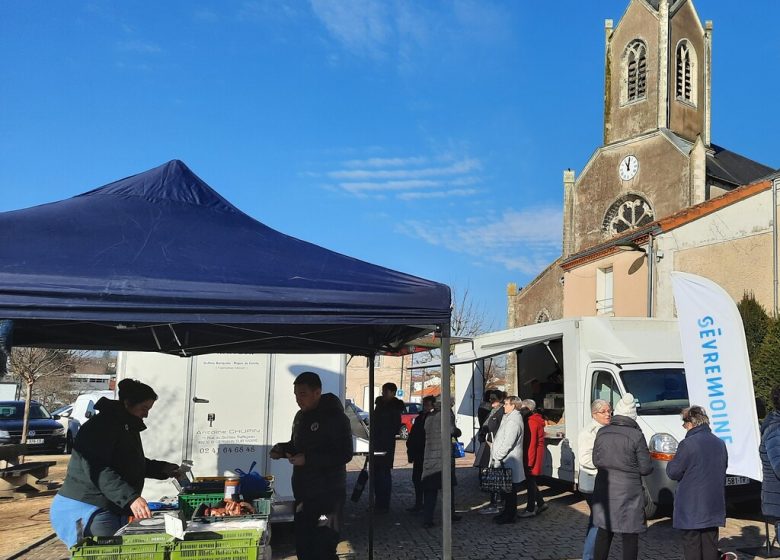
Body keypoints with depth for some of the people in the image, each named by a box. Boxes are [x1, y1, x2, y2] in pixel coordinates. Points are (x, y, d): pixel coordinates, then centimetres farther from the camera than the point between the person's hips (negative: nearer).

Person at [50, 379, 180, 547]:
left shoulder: (128, 428, 16)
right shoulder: (100, 427, -16)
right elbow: (99, 471, -28)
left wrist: (162, 469, 13)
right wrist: (131, 498, -37)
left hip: (115, 510, 10)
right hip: (86, 510, -10)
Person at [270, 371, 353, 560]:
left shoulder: (335, 417, -13)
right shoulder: (301, 416, 11)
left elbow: (344, 455, -19)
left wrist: (308, 459, -23)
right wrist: (282, 449, 3)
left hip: (328, 494, -8)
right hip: (303, 493, 8)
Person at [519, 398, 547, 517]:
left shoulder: (531, 422, -19)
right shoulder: (536, 420, 12)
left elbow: (531, 443, -21)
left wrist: (529, 461, -20)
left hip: (531, 457, -10)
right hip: (535, 457, 10)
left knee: (530, 482, -2)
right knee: (531, 482, 17)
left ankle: (530, 509, 5)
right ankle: (540, 503, 25)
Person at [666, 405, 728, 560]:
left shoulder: (688, 444, -16)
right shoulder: (720, 443, 7)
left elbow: (673, 472, -11)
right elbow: (723, 469, 18)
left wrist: (671, 463, 8)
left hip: (691, 507, -6)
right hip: (714, 506, 6)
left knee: (692, 547, 1)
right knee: (710, 546, 12)